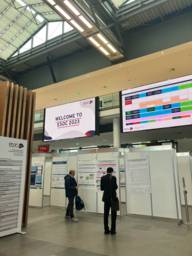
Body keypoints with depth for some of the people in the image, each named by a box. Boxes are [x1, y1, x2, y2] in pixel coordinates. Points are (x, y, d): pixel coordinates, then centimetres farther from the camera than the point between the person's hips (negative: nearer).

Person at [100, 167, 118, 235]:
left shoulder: (103, 178, 1)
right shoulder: (113, 177, -11)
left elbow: (101, 188, 3)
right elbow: (115, 187, -16)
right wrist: (116, 186, 6)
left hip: (106, 197, 4)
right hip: (112, 197, -4)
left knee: (106, 214, 10)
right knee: (113, 214, 6)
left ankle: (106, 230, 15)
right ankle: (113, 230, 9)